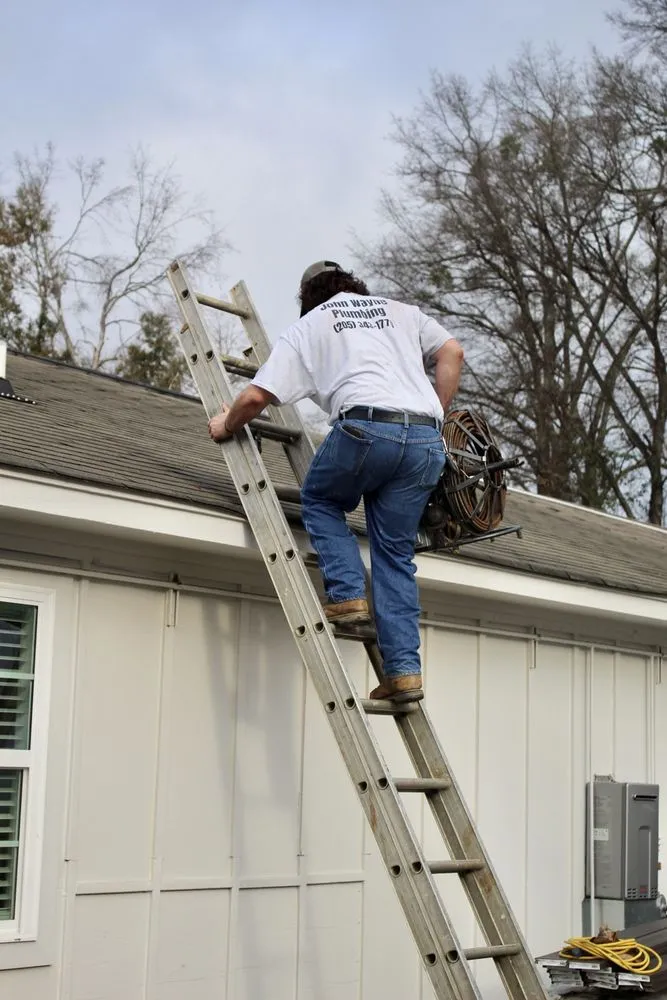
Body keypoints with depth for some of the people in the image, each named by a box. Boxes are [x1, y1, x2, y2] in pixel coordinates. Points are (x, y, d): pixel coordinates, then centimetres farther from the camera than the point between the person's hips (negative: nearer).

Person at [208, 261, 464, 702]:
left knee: (320, 500, 25)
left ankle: (347, 595, 6)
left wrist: (226, 428, 32)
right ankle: (404, 669, 5)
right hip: (427, 441, 4)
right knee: (396, 554, 12)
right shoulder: (400, 311, 29)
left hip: (366, 426, -4)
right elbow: (451, 352, 17)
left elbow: (256, 396, 13)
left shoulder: (307, 326, 20)